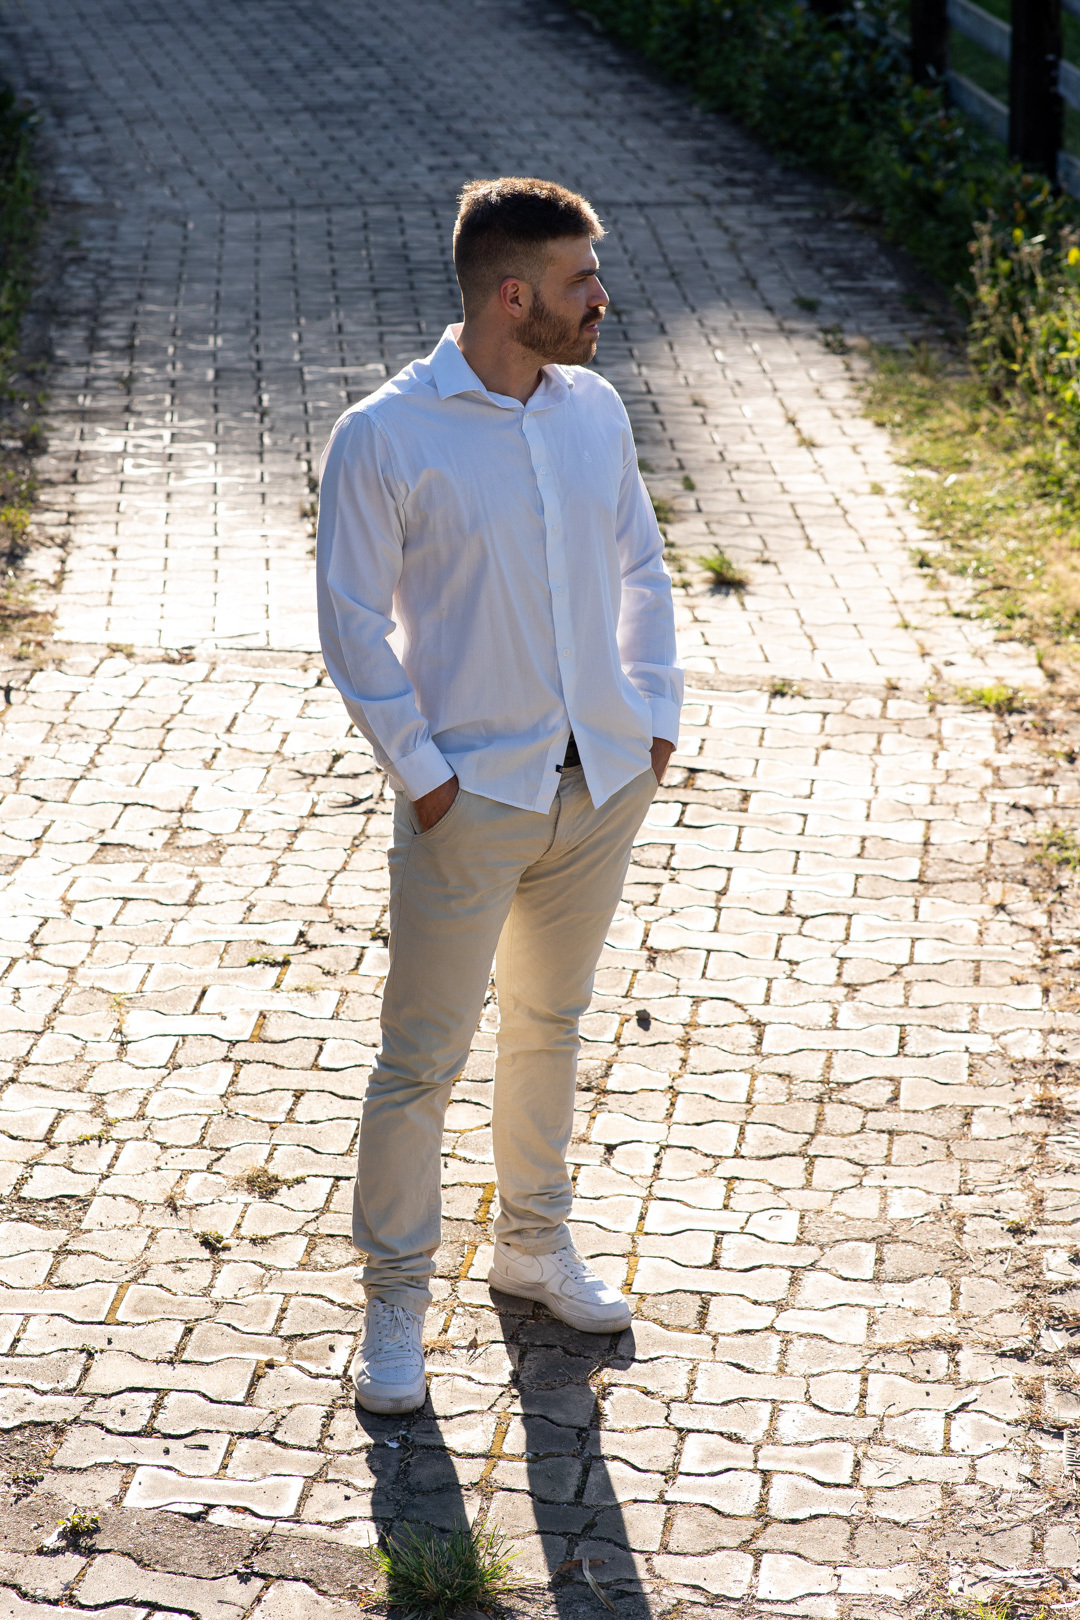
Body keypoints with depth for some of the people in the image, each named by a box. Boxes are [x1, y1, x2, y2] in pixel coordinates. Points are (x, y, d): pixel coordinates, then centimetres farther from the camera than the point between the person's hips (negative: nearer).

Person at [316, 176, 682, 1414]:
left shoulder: (595, 410, 3)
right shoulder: (383, 439, -14)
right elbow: (351, 624, -10)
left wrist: (654, 718, 6)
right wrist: (421, 773, -12)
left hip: (604, 783, 5)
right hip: (471, 798, -5)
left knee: (550, 1023, 20)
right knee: (423, 1058, 2)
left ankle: (535, 1245, 37)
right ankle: (395, 1304, 17)